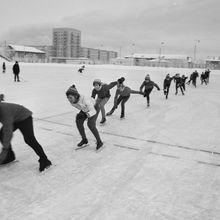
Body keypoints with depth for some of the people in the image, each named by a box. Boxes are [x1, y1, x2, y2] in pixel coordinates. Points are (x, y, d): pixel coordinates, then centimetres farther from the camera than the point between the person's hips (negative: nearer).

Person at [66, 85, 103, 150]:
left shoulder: (84, 99, -44)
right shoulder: (71, 99, -24)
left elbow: (93, 111, -39)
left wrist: (89, 114, -53)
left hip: (94, 107, -6)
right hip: (85, 108, 7)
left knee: (90, 124, -22)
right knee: (79, 122, -7)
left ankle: (99, 142, -4)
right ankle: (84, 140, 12)